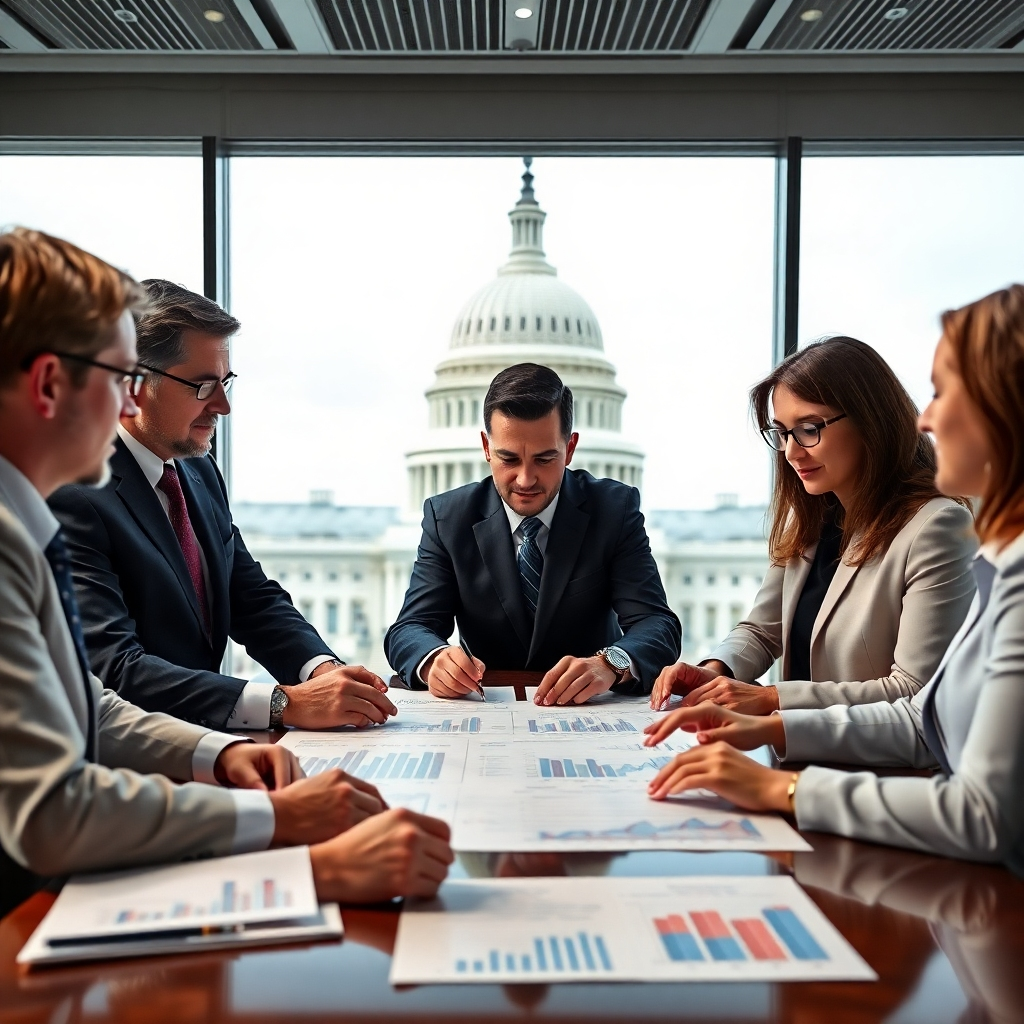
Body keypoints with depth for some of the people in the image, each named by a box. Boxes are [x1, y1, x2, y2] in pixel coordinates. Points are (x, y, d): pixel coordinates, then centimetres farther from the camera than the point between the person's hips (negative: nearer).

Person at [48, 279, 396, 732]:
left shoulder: (201, 471, 10)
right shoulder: (72, 495, -18)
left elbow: (254, 599, 13)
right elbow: (110, 670, -25)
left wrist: (322, 669, -8)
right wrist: (284, 704, -31)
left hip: (203, 740, 7)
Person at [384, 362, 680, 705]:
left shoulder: (615, 509, -6)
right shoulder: (447, 517, -3)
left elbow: (658, 625, -14)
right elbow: (410, 628, -8)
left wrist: (611, 664, -37)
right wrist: (434, 660, -33)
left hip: (589, 711, 0)